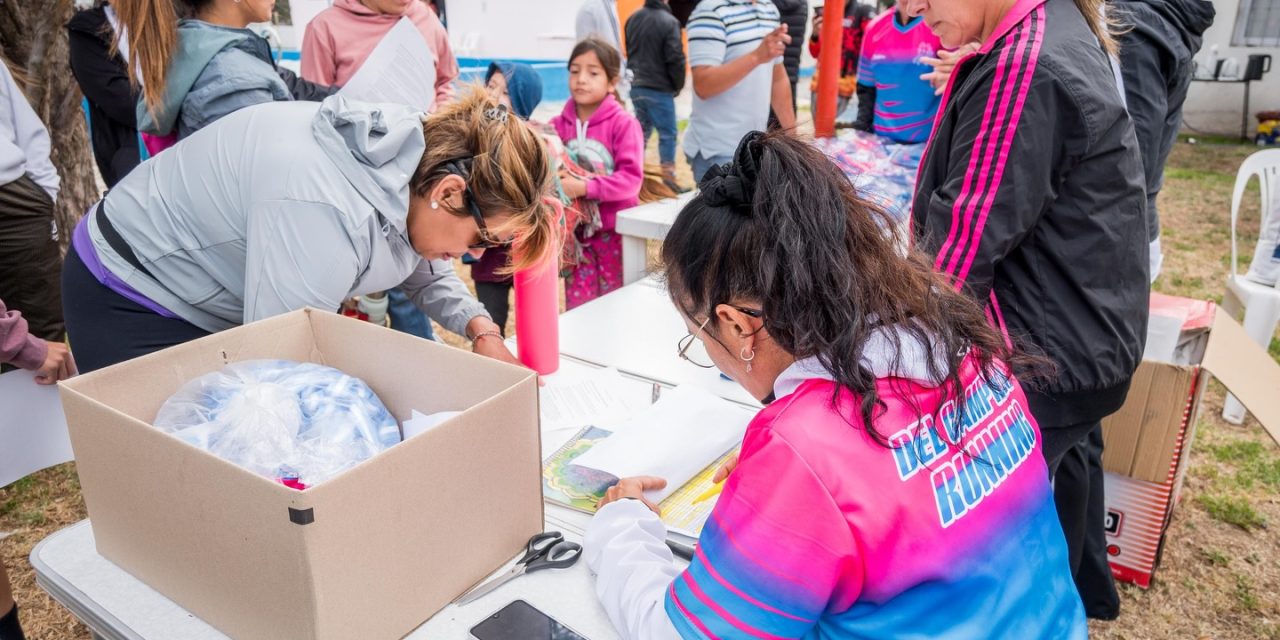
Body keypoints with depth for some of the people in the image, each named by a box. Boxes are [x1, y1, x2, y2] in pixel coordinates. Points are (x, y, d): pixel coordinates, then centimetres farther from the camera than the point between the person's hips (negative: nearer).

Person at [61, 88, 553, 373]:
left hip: (223, 302, 8)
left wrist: (481, 329, -13)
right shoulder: (324, 215, -41)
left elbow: (427, 272, 3)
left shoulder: (410, 159, -14)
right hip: (130, 298, -8)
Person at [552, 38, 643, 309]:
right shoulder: (558, 125, 1)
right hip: (575, 231, 3)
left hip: (614, 230, -3)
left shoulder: (624, 123, -11)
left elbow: (631, 178, -18)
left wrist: (585, 187, -27)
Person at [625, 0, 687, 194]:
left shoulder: (633, 18, 7)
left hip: (636, 87, 7)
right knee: (668, 134, 1)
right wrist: (678, 85, -2)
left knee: (641, 131, 16)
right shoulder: (669, 21, -14)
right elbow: (675, 58, -16)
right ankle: (668, 178, 2)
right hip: (659, 89, -7)